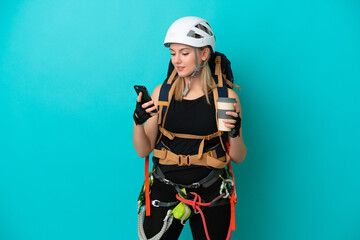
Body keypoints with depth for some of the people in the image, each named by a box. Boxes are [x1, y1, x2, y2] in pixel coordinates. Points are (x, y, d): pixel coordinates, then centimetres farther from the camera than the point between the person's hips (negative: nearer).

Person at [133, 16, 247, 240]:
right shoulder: (162, 92, 0)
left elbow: (238, 157, 0)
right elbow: (143, 151, 1)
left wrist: (235, 134, -20)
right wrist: (138, 122, -17)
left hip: (209, 195, -1)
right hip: (165, 190, 2)